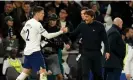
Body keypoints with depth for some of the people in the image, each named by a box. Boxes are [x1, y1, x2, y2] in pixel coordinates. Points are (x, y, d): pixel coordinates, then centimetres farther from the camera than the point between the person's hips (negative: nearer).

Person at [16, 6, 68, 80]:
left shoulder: (28, 22, 12)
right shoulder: (37, 24, -14)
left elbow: (22, 33, 27)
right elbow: (48, 36, -16)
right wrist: (61, 32, -12)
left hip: (27, 51, 9)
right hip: (35, 51, -9)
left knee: (25, 73, 14)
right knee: (43, 73, -8)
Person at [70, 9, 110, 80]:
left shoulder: (99, 26, -6)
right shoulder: (82, 25, -1)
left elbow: (105, 39, -4)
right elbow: (73, 34, 3)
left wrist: (107, 51, -9)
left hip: (96, 53, -1)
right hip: (85, 53, 1)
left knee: (97, 74, 11)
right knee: (85, 73, -5)